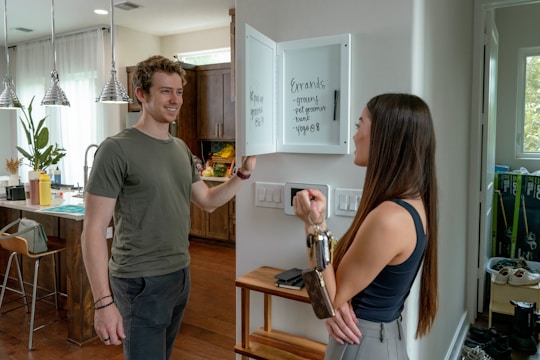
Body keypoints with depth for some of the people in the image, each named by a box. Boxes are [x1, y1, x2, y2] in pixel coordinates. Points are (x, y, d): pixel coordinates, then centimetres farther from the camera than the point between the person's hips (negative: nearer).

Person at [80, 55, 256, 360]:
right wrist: (103, 302, -21)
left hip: (180, 275, 7)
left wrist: (244, 173, 0)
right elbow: (94, 231, -17)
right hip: (141, 282, -7)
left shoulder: (182, 149, 6)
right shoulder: (117, 149, -15)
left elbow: (208, 201, 14)